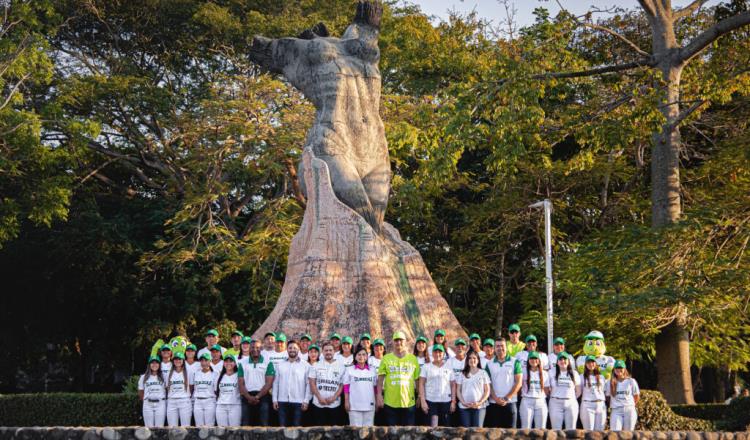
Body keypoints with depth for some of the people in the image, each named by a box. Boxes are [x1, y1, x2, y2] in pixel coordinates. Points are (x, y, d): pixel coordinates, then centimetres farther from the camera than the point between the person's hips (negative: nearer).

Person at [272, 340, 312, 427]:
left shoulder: (305, 366, 3)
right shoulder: (279, 365, 12)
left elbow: (308, 384, -1)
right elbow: (275, 383, 11)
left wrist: (306, 400, -8)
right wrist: (275, 399, 4)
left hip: (298, 402, -2)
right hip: (282, 401, 2)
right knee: (282, 426, 2)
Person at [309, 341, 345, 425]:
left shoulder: (341, 366, 5)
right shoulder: (316, 366, 6)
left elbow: (342, 385, 3)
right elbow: (312, 383, 2)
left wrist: (334, 397, -11)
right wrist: (319, 397, -9)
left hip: (334, 404, 0)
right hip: (318, 404, 0)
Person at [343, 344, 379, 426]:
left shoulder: (372, 370, 10)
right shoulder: (349, 370, 5)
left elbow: (375, 388, 13)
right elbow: (346, 388, 3)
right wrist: (346, 402, -3)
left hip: (369, 405, 2)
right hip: (354, 406, -2)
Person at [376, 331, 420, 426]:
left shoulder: (413, 358, 8)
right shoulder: (386, 358, 6)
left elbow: (417, 379, 10)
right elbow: (380, 378, 2)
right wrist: (379, 395, -6)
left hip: (408, 401, 1)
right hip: (390, 402, 0)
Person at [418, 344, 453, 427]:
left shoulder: (448, 368, 10)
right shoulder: (426, 367, 5)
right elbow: (421, 384, 1)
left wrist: (453, 401, 2)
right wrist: (423, 401, -7)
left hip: (446, 401, 2)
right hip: (430, 401, -2)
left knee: (445, 426, 1)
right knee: (433, 426, -9)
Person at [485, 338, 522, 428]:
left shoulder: (515, 362, 5)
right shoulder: (489, 364, 11)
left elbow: (518, 383, -1)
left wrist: (506, 398, -9)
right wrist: (495, 398, -9)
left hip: (510, 403, -2)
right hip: (494, 404, 2)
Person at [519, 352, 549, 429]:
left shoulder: (544, 373, 12)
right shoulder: (524, 372, 5)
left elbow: (547, 390, 12)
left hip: (541, 402, 3)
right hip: (527, 401, -3)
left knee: (541, 428, 0)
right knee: (526, 428, -6)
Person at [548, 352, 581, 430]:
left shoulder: (574, 373, 10)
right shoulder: (552, 373, 6)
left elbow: (578, 391, 13)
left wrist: (571, 399, 7)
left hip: (571, 403, 1)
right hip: (556, 403, -1)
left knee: (571, 429, -1)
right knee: (556, 429, -3)